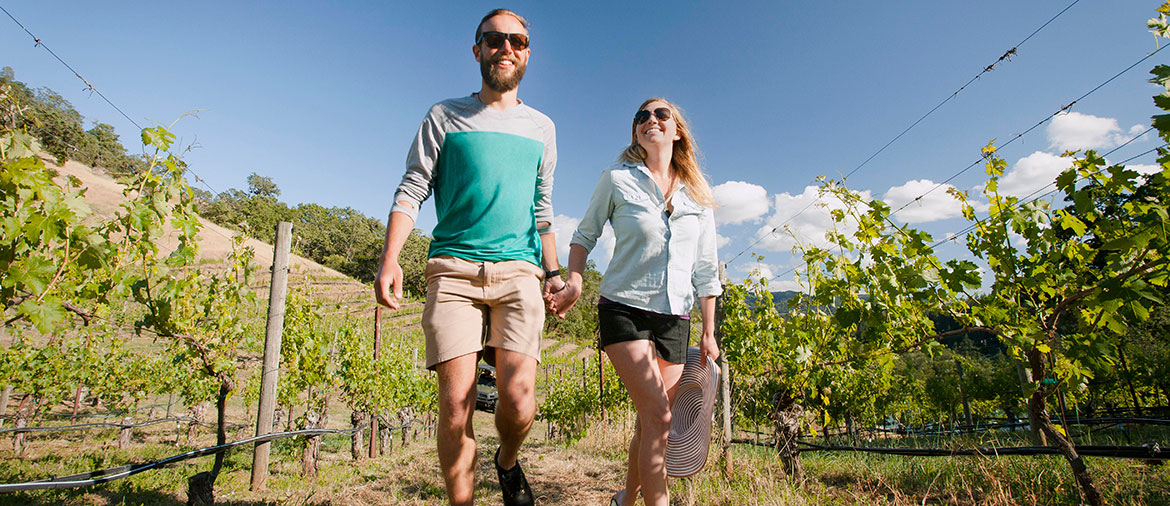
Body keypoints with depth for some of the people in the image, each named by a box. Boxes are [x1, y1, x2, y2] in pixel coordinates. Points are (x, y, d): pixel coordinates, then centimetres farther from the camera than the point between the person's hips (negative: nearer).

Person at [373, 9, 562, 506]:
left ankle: (508, 463, 21)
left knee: (519, 398, -12)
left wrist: (554, 272, 12)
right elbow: (412, 190, 5)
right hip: (453, 269, -1)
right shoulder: (445, 116, 12)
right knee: (456, 403, -8)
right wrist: (390, 258, -9)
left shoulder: (541, 127, 19)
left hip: (517, 271, 1)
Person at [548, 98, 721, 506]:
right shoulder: (617, 180, -1)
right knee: (658, 414, -16)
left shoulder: (698, 196, 7)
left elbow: (705, 269, 10)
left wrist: (709, 333, 8)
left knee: (651, 421, 9)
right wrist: (575, 282, -8)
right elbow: (585, 234, 9)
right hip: (624, 308, -3)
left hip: (674, 319, 4)